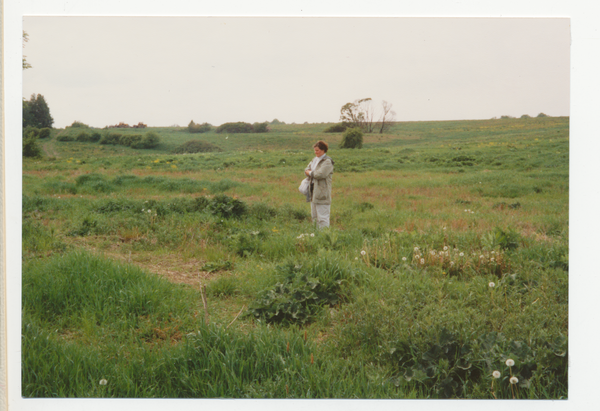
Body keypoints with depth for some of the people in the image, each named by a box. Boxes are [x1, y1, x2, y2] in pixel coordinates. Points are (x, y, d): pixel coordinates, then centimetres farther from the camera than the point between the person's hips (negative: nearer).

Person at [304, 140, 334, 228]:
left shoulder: (327, 161, -11)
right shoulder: (315, 159, 17)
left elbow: (320, 174, -21)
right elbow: (306, 170, 15)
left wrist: (310, 173, -5)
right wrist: (312, 173, -8)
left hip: (322, 193, -9)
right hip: (314, 192, 9)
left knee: (322, 217, -8)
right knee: (314, 216, 13)